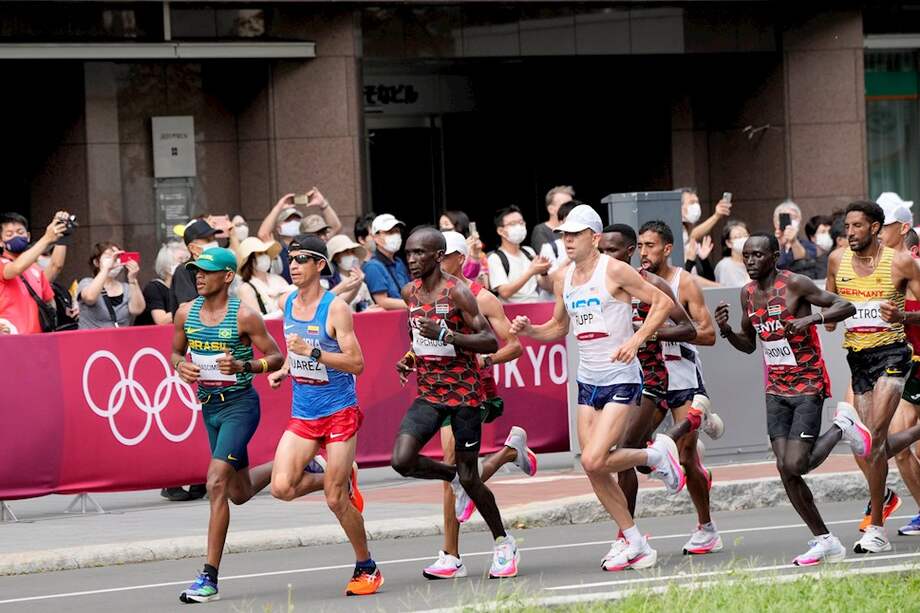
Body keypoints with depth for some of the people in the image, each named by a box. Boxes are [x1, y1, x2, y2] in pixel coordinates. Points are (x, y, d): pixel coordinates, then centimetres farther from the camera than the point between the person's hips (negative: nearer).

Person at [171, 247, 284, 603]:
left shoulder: (244, 316, -14)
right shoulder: (186, 313, 2)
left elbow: (277, 358, -9)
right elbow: (176, 352, 17)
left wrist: (244, 366, -27)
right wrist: (180, 366, -7)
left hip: (240, 404, -7)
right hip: (209, 406, 7)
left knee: (216, 483, -19)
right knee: (240, 492, 18)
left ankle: (210, 578, -16)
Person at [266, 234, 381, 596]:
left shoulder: (335, 308, -13)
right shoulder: (287, 303, 7)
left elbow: (356, 363, -18)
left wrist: (312, 352, -27)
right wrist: (283, 370, 6)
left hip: (339, 412, -6)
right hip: (302, 415, 6)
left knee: (335, 500, -6)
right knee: (281, 487, -11)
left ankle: (367, 568, 13)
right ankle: (342, 479, 17)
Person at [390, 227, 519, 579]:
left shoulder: (457, 292, -14)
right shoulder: (410, 293, 6)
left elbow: (491, 342, -18)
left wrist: (445, 335, -29)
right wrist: (410, 358, 5)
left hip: (464, 393, -5)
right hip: (429, 393, 5)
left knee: (469, 478, 0)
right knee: (401, 460, -16)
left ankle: (503, 543, 21)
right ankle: (453, 476, 14)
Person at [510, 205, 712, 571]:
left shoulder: (614, 271, -11)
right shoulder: (564, 280, 9)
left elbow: (663, 302, -9)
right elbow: (559, 327, 23)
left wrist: (635, 340, -19)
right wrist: (529, 330, 3)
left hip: (621, 380, -7)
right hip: (587, 382, 7)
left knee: (594, 460, -19)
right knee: (594, 470, 3)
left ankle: (656, 455, 8)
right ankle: (635, 544, 14)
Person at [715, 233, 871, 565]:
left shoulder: (795, 284, -12)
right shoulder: (748, 293, 8)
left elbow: (846, 307, -12)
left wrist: (811, 318, -28)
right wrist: (727, 331, -2)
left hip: (808, 387, -6)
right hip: (776, 391, 6)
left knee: (796, 466, -15)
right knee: (785, 471, -2)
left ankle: (842, 427, 11)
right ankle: (824, 541, 7)